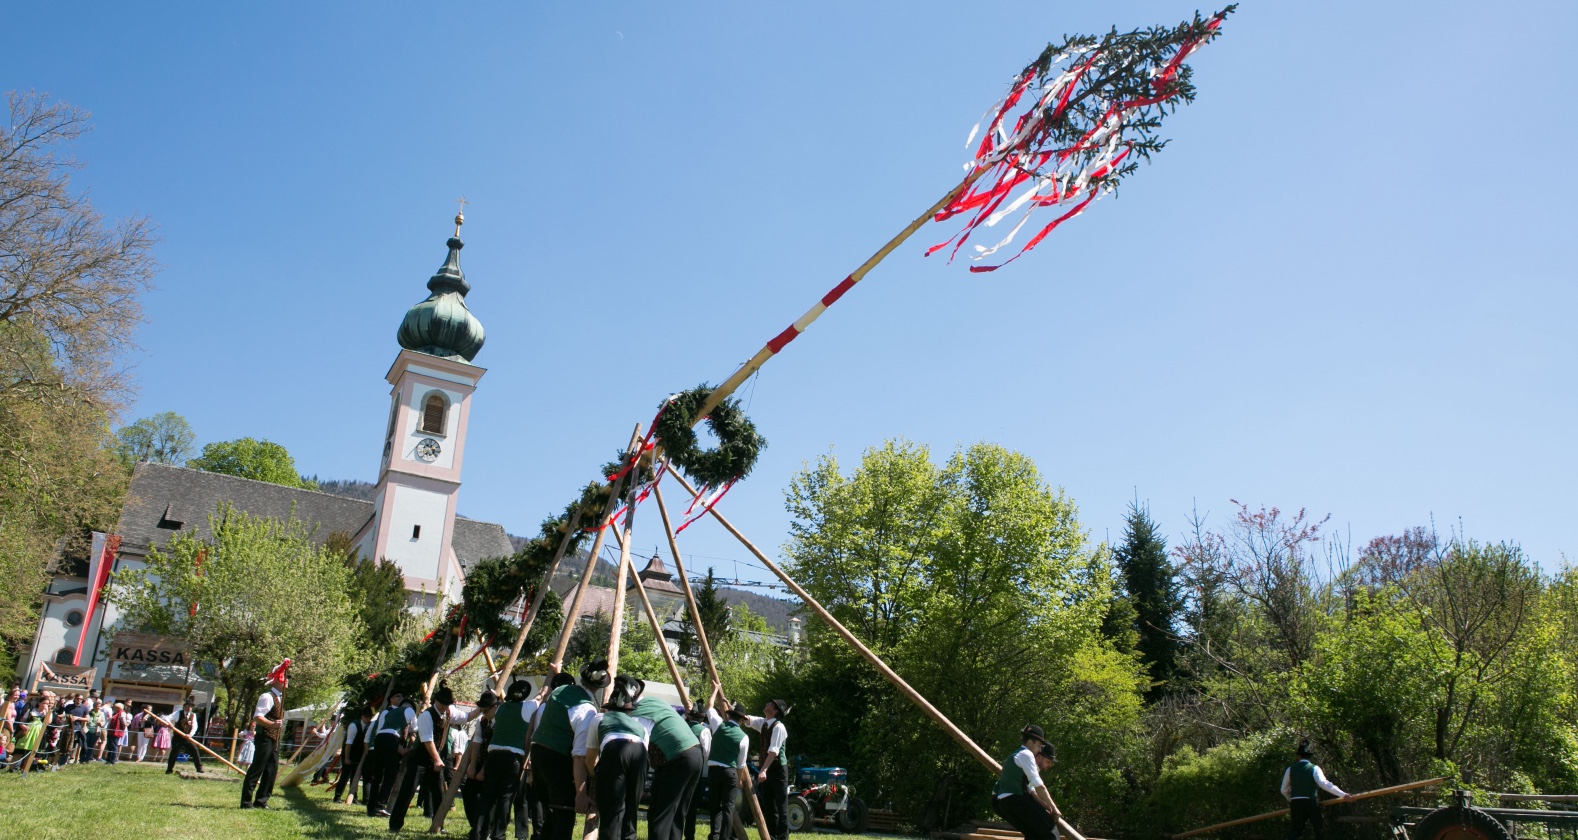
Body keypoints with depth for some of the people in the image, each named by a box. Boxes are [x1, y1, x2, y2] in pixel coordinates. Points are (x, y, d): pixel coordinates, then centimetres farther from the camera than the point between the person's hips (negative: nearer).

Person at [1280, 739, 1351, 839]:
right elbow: (1324, 784, -17)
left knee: (1295, 831, 8)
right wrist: (1343, 795, -19)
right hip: (1311, 803, -3)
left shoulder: (1290, 769, 8)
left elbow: (1284, 790, 13)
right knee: (1320, 830, 10)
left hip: (1295, 804, 3)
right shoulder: (1314, 768, -1)